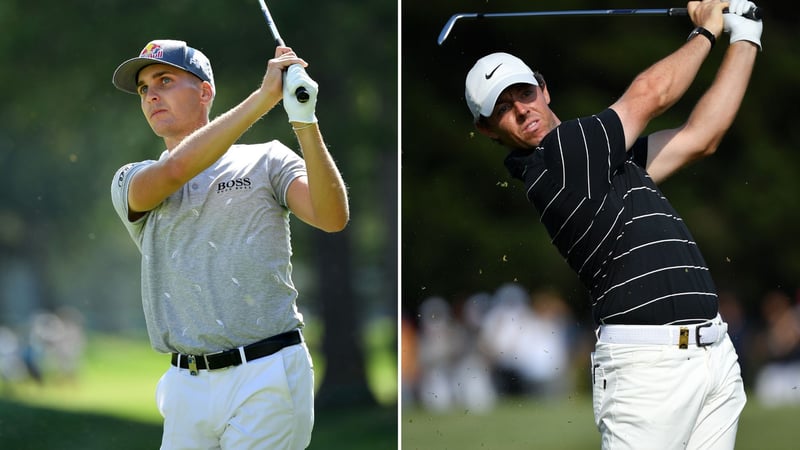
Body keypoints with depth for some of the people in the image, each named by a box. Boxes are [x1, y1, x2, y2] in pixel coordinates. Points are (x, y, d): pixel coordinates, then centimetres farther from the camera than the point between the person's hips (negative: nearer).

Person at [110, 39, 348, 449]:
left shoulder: (266, 160, 9)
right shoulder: (132, 181, 13)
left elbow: (333, 218, -8)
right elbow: (176, 169, -10)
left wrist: (305, 123, -20)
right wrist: (263, 96, -15)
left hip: (268, 379, -3)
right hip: (186, 389, 3)